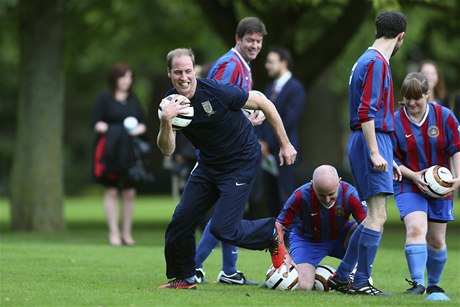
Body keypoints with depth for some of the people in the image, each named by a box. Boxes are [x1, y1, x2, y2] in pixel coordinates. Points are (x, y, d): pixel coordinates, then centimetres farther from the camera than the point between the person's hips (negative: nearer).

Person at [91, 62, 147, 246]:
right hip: (110, 150, -4)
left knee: (129, 193, 0)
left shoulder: (133, 100, 15)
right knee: (111, 191, -5)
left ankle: (126, 233, 6)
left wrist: (138, 129, -4)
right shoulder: (104, 99, 1)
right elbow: (96, 124, -2)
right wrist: (112, 130, -14)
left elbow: (143, 123, 17)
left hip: (130, 152, 4)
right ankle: (113, 233, -3)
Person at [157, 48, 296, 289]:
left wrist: (285, 145, -9)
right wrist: (165, 121, -37)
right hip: (208, 165, 6)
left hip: (242, 163, -6)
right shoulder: (170, 103, -10)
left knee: (222, 229, -14)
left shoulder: (217, 92, -25)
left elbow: (265, 105, -15)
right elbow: (167, 150, -17)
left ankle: (272, 233, 13)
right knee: (181, 219, 1)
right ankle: (183, 278, 21)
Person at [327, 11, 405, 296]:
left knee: (374, 216, 14)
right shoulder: (377, 62, -11)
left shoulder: (370, 60, 20)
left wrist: (388, 157, 26)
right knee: (378, 216, -10)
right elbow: (366, 112, -20)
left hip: (374, 142, 10)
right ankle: (361, 283, -9)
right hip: (373, 141, -10)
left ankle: (341, 277, 17)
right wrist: (375, 152, -23)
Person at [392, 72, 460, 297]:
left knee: (436, 241, 10)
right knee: (415, 229, -26)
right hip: (408, 186, -2)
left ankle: (433, 284, 30)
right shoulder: (395, 121, -8)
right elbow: (391, 160, -4)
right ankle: (417, 282, -29)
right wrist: (413, 176, -17)